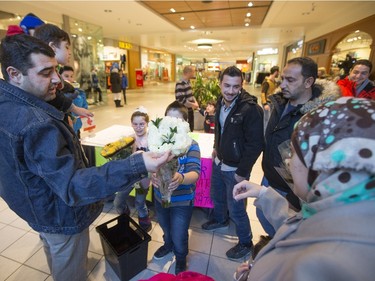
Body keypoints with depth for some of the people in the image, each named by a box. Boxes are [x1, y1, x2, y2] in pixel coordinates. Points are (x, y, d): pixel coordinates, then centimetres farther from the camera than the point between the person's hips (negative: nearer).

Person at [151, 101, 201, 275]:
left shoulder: (191, 145, -19)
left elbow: (195, 173, -28)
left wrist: (181, 178, -51)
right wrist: (151, 175, -40)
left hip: (182, 201, -3)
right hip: (160, 196, 3)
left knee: (179, 236, 14)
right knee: (166, 229, 29)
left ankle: (181, 259, 48)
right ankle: (168, 245, 63)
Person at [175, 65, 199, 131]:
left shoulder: (188, 82, 7)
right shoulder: (180, 85, -22)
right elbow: (181, 101, -27)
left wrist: (195, 102, 0)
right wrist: (193, 105, -16)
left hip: (190, 111, 9)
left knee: (191, 130, 19)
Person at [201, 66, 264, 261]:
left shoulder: (250, 109, -24)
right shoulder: (221, 101, 0)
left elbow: (255, 144, -21)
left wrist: (242, 171, -18)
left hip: (235, 169, -7)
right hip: (219, 162, 8)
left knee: (236, 209, 6)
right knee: (216, 196, 26)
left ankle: (245, 243, 33)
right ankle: (220, 220, 55)